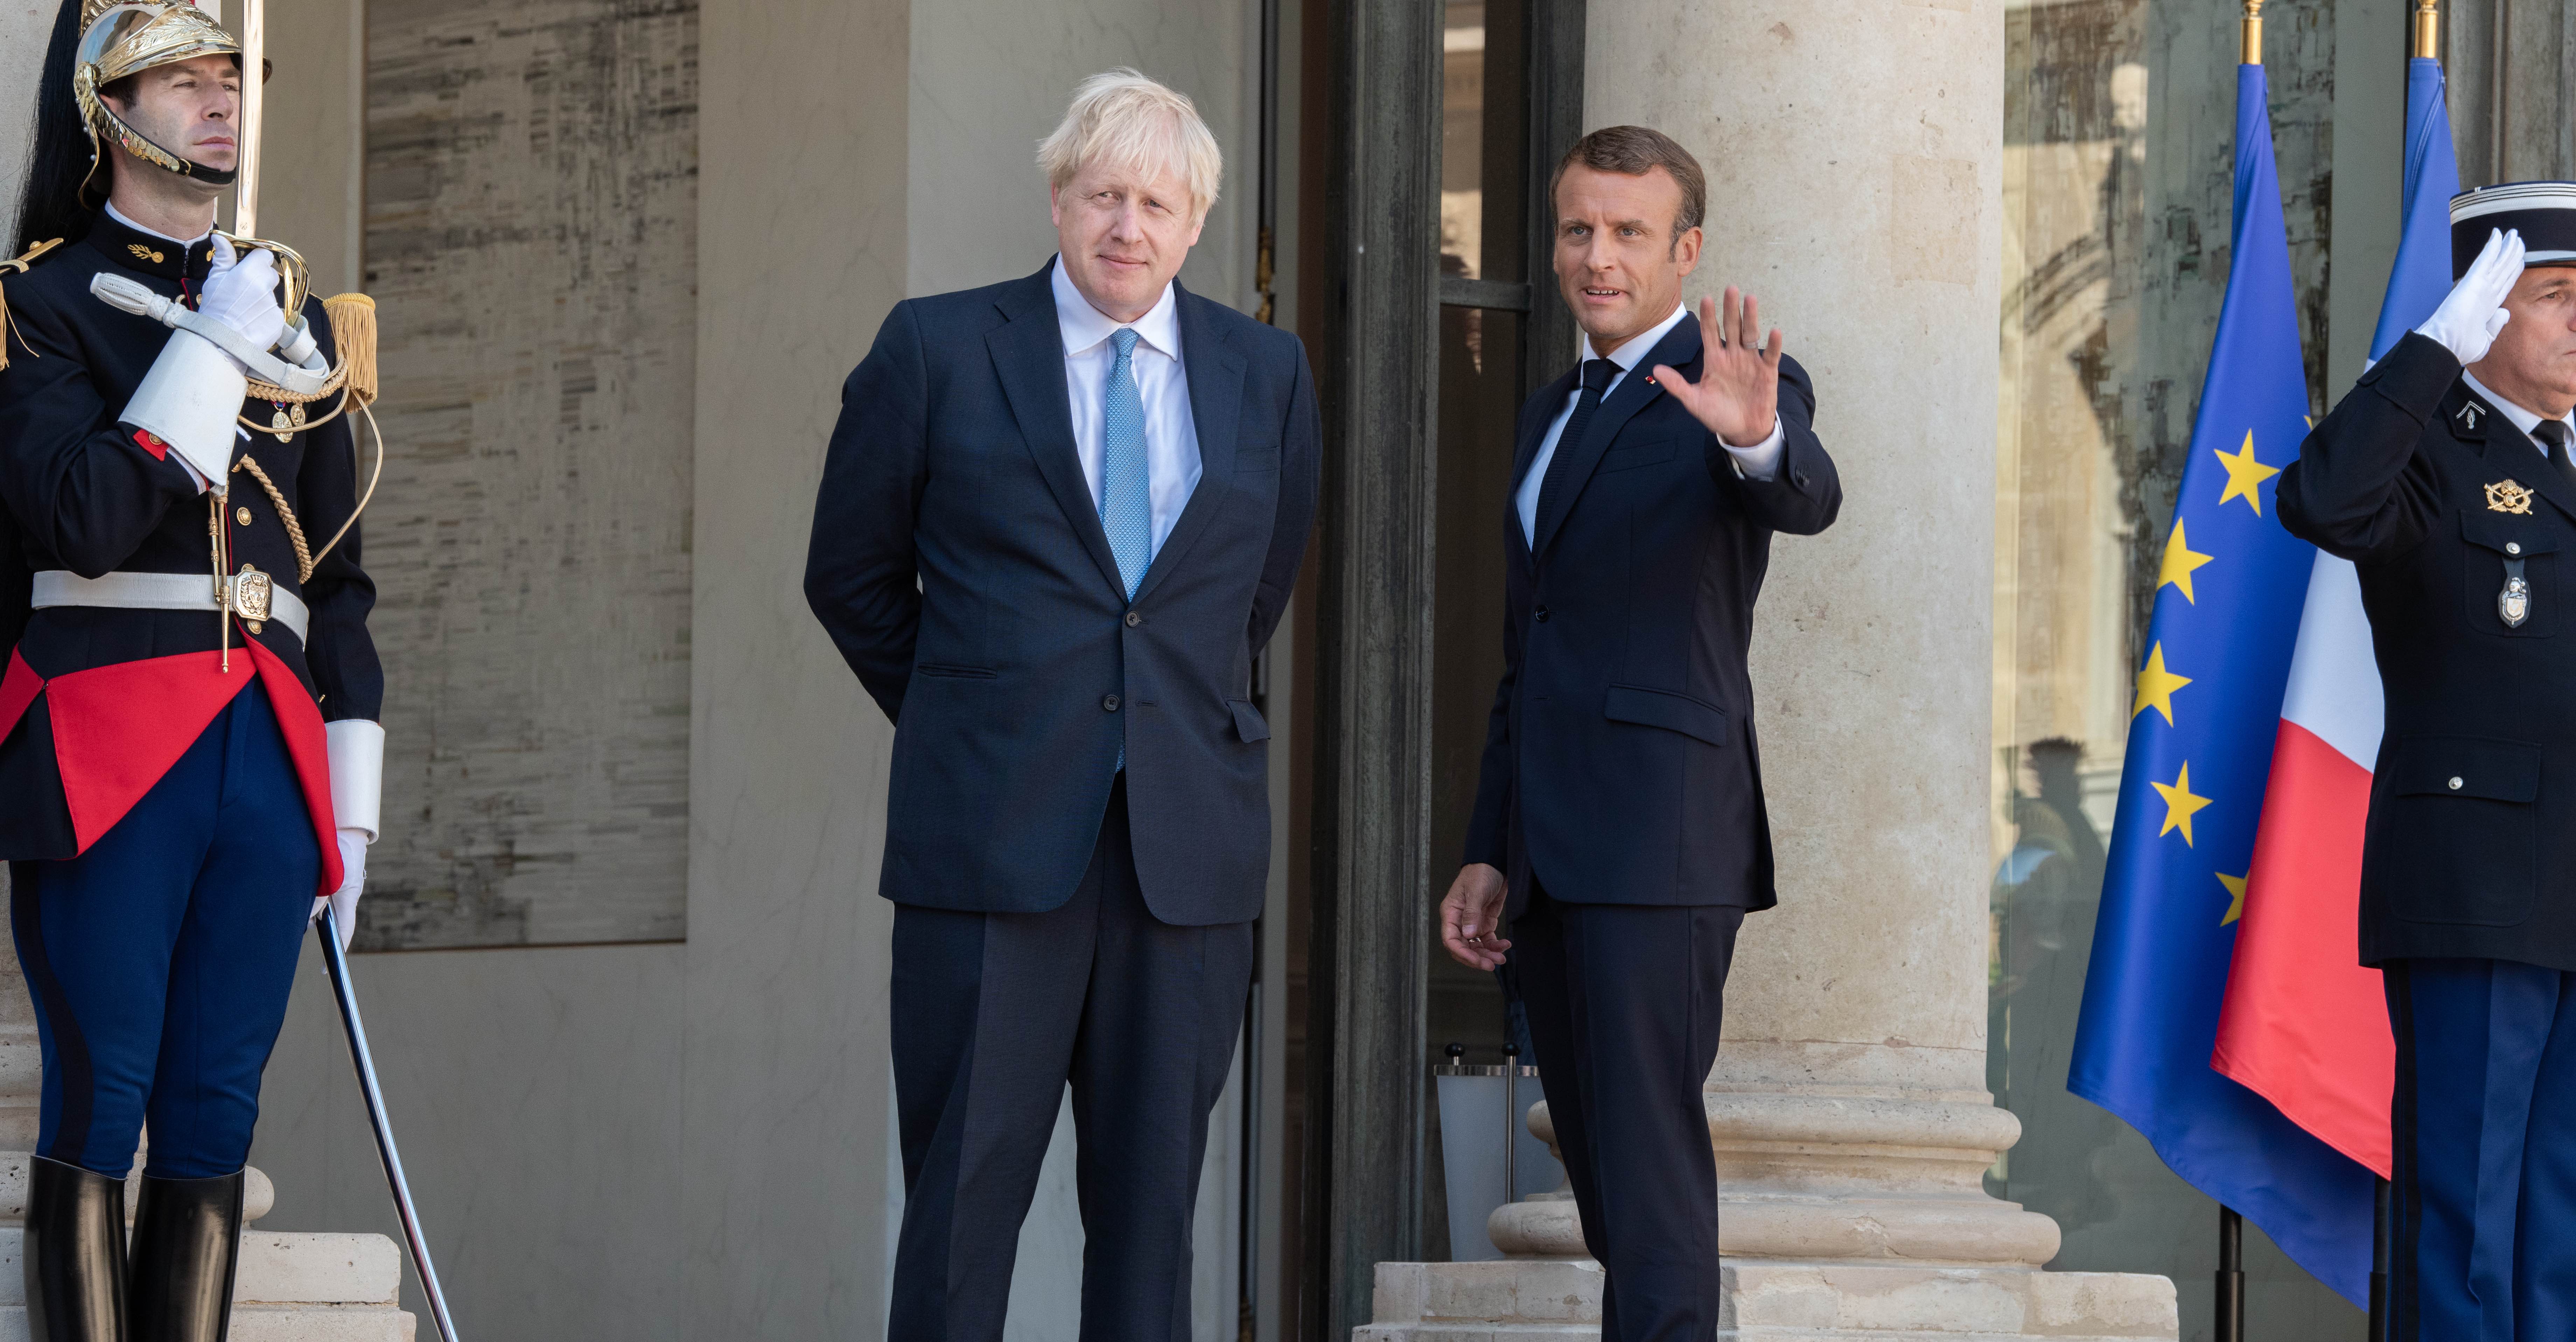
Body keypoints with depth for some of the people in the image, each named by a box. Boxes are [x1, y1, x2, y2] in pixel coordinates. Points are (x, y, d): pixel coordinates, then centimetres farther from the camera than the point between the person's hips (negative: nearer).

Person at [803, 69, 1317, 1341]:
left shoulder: (1266, 374, 10)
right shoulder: (936, 351, 3)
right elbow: (851, 577, 12)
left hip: (1190, 841, 2)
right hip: (993, 840, -2)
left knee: (1153, 1198, 3)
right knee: (963, 1189, -3)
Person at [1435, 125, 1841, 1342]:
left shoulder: (1735, 389, -3)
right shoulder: (1551, 414, 21)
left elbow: (1808, 501, -26)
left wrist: (1758, 439, -49)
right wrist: (1489, 855, 20)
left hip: (1660, 840, -8)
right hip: (1551, 857, 8)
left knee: (1648, 1162, -14)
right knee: (1596, 1160, 10)